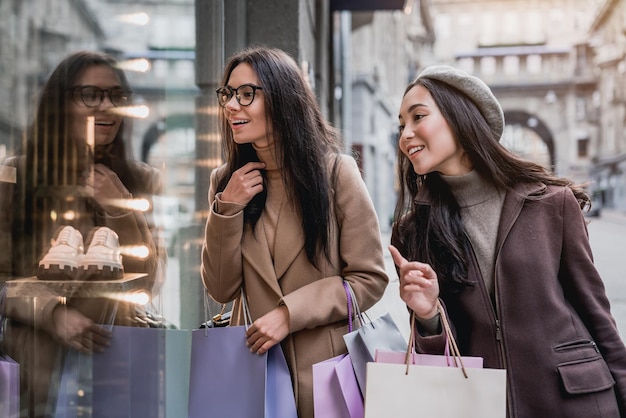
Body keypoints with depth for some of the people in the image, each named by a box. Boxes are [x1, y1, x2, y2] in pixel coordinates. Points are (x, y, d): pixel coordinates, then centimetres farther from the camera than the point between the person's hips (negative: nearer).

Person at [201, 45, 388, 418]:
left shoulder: (335, 172, -9)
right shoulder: (227, 181, 2)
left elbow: (369, 279, -10)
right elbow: (222, 290, -1)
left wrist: (290, 313, -18)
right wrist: (227, 209, -11)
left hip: (325, 369, -3)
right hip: (253, 364, 3)